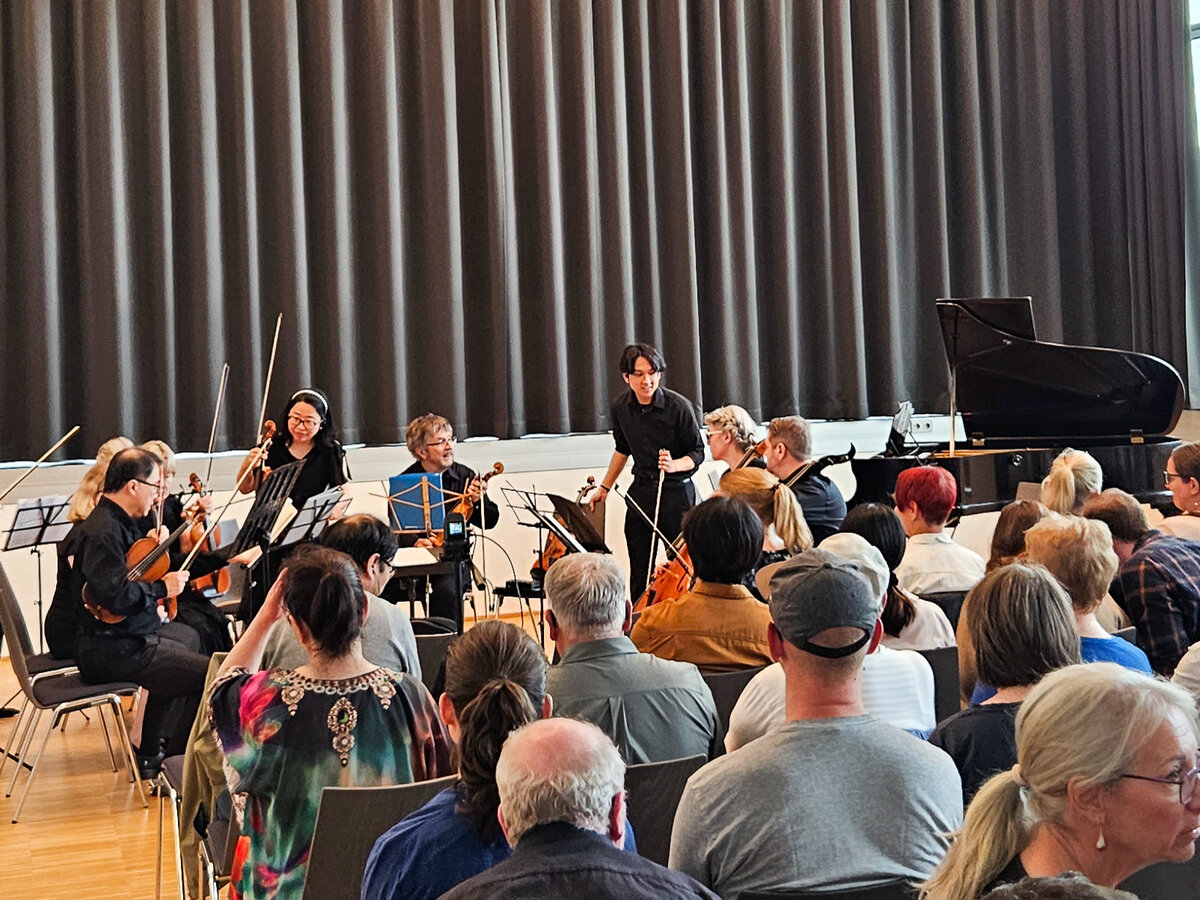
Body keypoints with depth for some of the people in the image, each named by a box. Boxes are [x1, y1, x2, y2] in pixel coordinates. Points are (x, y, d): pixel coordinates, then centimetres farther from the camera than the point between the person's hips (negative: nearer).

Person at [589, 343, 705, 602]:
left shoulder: (679, 407, -14)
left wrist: (674, 465, -25)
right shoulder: (620, 408, 0)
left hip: (677, 492, -4)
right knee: (639, 571, 7)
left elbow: (697, 453, -6)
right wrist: (605, 487, 22)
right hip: (641, 491, 4)